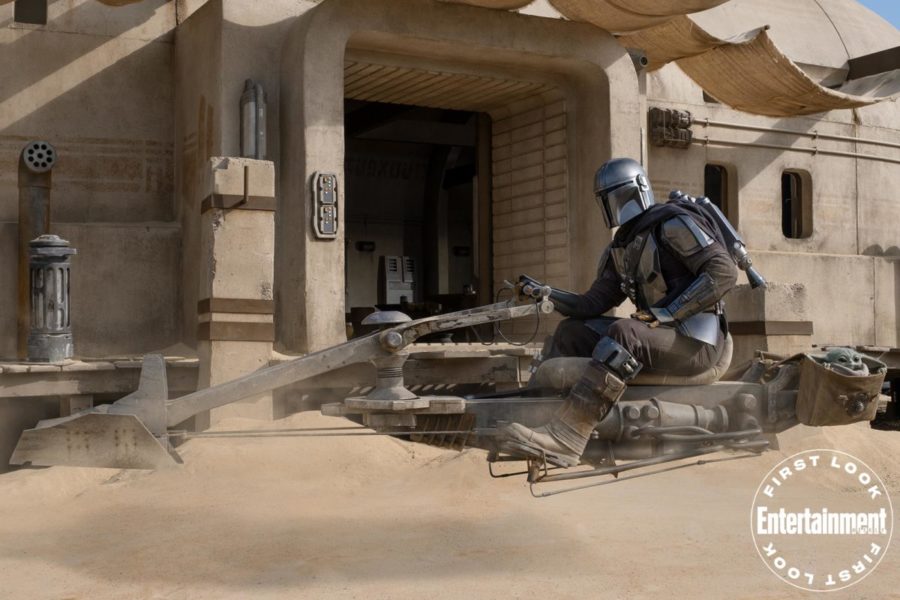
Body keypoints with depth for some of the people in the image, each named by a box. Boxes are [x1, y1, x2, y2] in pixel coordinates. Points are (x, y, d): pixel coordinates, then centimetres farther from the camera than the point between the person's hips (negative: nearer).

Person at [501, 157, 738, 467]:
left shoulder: (674, 224, -9)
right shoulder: (622, 249, 15)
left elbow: (724, 273, -19)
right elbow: (592, 304, 12)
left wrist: (665, 313, -21)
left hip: (696, 341, -9)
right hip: (659, 335, 9)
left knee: (624, 333, -34)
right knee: (573, 330, 7)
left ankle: (564, 439, -42)